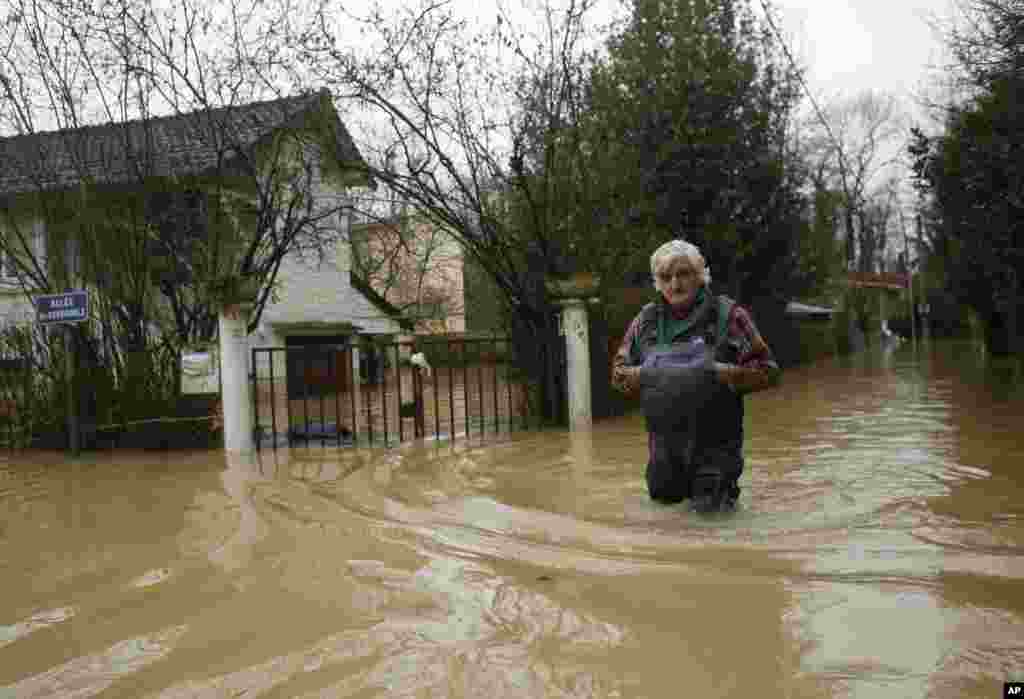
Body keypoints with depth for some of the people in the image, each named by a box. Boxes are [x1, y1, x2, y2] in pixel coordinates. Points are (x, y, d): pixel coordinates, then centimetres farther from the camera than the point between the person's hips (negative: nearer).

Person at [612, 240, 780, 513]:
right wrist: (642, 374, -15)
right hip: (665, 437, 4)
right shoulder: (646, 319, 1)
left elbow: (766, 370, -10)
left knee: (707, 504, -3)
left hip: (715, 438, -4)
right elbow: (618, 372, 6)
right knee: (664, 494, 14)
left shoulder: (728, 314, -10)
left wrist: (720, 373, -24)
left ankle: (723, 480, 31)